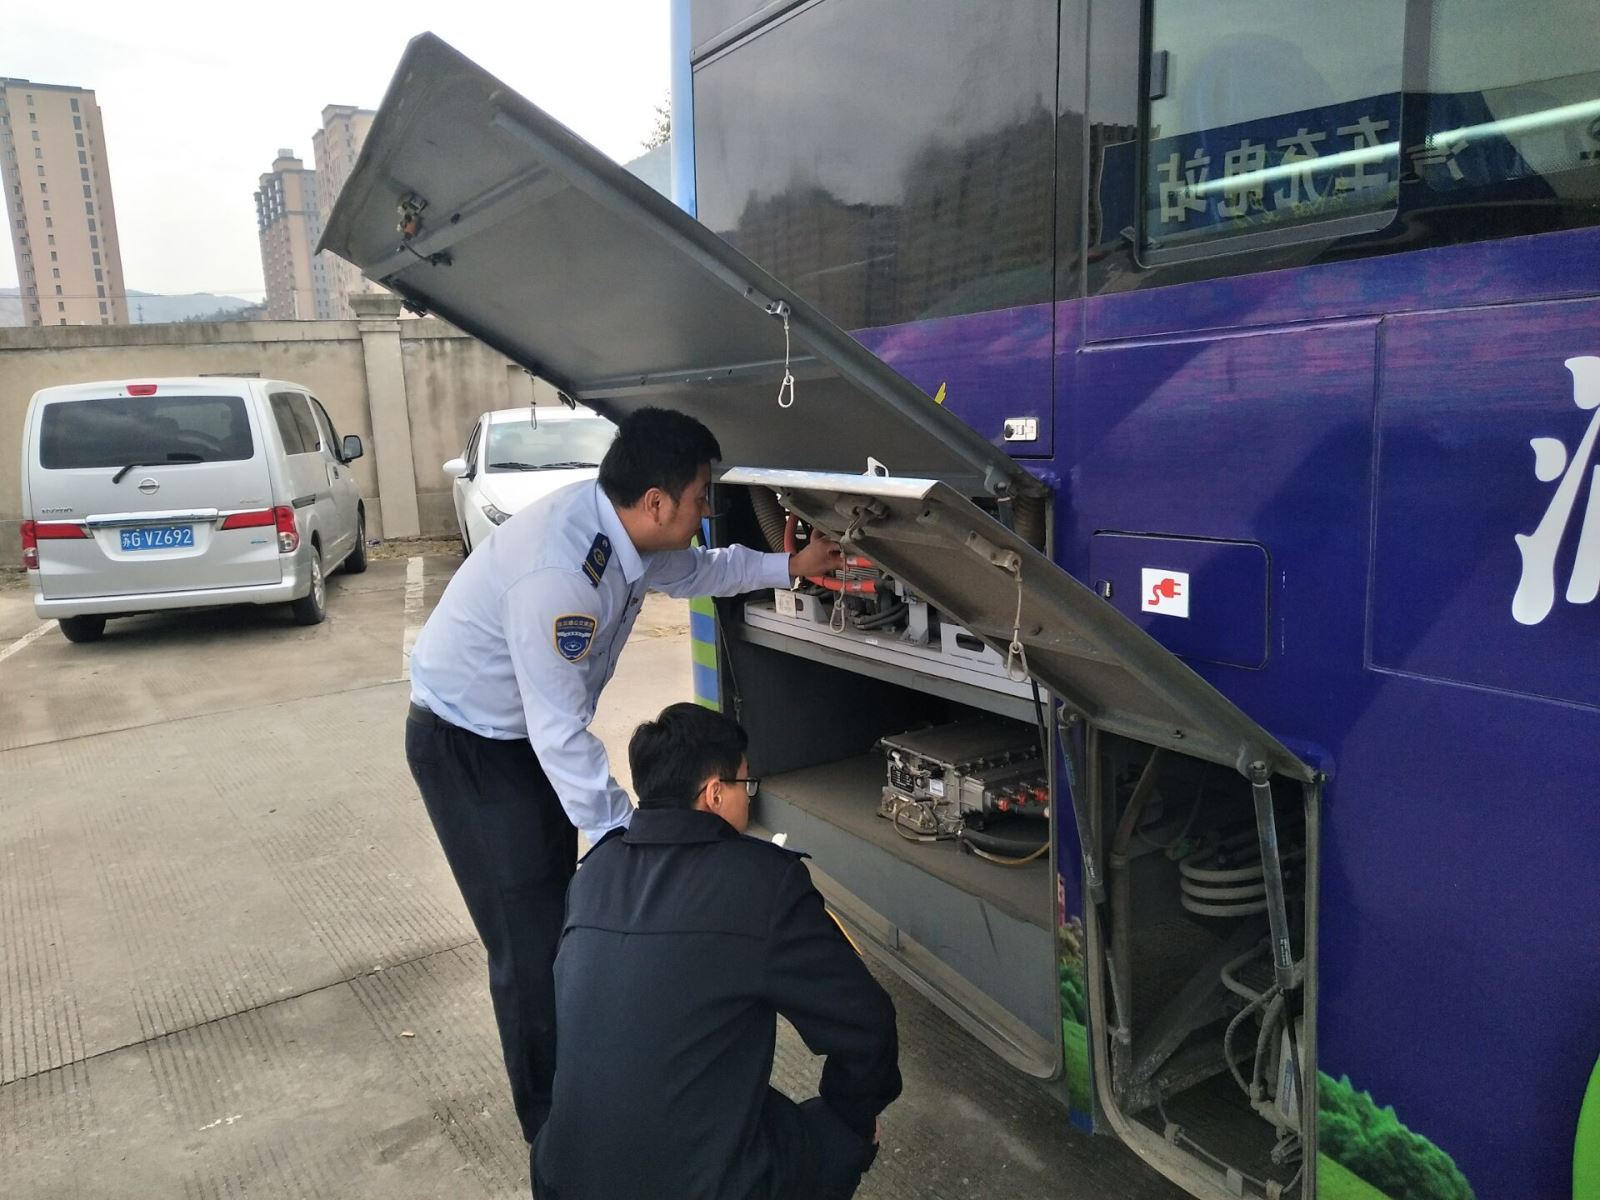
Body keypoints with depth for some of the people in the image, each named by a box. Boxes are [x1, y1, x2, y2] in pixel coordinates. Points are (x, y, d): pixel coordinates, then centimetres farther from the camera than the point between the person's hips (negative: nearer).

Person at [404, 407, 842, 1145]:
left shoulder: (621, 526, -10)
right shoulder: (557, 572, -36)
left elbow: (694, 571, 13)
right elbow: (561, 732, -31)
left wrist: (791, 566, 12)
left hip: (529, 730, 8)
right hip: (466, 747, -8)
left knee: (568, 911, 15)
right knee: (530, 939, -2)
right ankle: (553, 1126, 19)